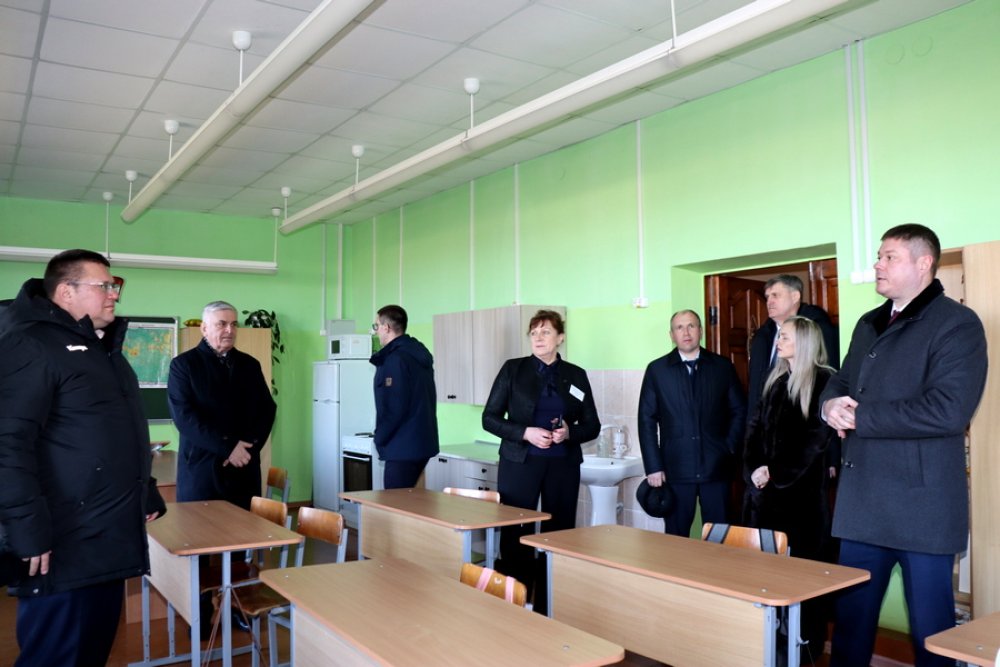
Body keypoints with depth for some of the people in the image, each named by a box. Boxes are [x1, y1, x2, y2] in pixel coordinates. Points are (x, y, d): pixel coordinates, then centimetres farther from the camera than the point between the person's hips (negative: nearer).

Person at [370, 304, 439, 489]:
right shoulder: (419, 353, 13)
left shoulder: (396, 358, -15)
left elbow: (395, 407, -20)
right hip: (422, 442, 9)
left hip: (403, 447, -9)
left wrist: (379, 437, -7)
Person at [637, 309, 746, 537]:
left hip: (716, 466, 1)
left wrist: (730, 448, 0)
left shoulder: (723, 366, 6)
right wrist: (653, 467, -4)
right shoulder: (657, 369, 2)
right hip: (676, 467, -1)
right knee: (676, 537, 4)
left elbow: (740, 411, 10)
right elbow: (647, 420, 1)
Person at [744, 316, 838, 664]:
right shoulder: (776, 380, 13)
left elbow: (816, 438, -13)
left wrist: (776, 473, -14)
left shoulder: (824, 381, -7)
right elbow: (757, 428, 10)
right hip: (767, 490, 6)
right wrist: (753, 470, -5)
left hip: (803, 491, -6)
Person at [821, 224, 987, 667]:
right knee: (851, 618, 14)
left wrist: (859, 416, -16)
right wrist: (832, 404, -6)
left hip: (921, 505, -6)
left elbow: (948, 410, -21)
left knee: (930, 627, 8)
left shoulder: (957, 324, -8)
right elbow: (839, 383, 19)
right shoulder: (869, 324, 15)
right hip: (862, 502, 7)